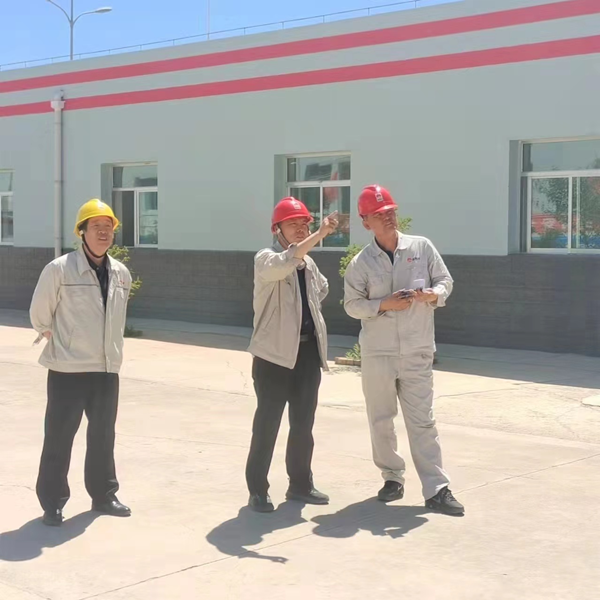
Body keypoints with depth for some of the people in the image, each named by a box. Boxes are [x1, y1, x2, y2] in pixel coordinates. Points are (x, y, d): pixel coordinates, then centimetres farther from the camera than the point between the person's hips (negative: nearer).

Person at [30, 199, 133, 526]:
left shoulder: (122, 274, 4)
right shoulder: (59, 269, -12)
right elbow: (40, 316, -3)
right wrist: (59, 341, 7)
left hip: (107, 368, 5)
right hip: (68, 369, -5)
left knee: (103, 434, 15)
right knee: (58, 437, 2)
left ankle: (103, 495, 29)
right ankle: (52, 503, 13)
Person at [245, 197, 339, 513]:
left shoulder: (309, 263, 13)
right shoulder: (266, 258, -9)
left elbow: (322, 289, 34)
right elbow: (283, 264, -33)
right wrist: (319, 235, -38)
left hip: (308, 350, 7)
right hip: (274, 351, -7)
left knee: (303, 423, 12)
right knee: (267, 423, -3)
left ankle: (300, 484, 24)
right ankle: (257, 490, 6)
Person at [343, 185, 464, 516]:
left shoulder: (422, 247, 0)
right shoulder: (361, 262, -2)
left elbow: (445, 281, 6)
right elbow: (352, 305, -2)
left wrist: (433, 295, -16)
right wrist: (384, 304, -17)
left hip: (417, 352, -1)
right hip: (377, 353, 1)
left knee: (422, 420, 0)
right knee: (380, 420, 10)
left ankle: (436, 489, 1)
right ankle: (393, 478, 26)